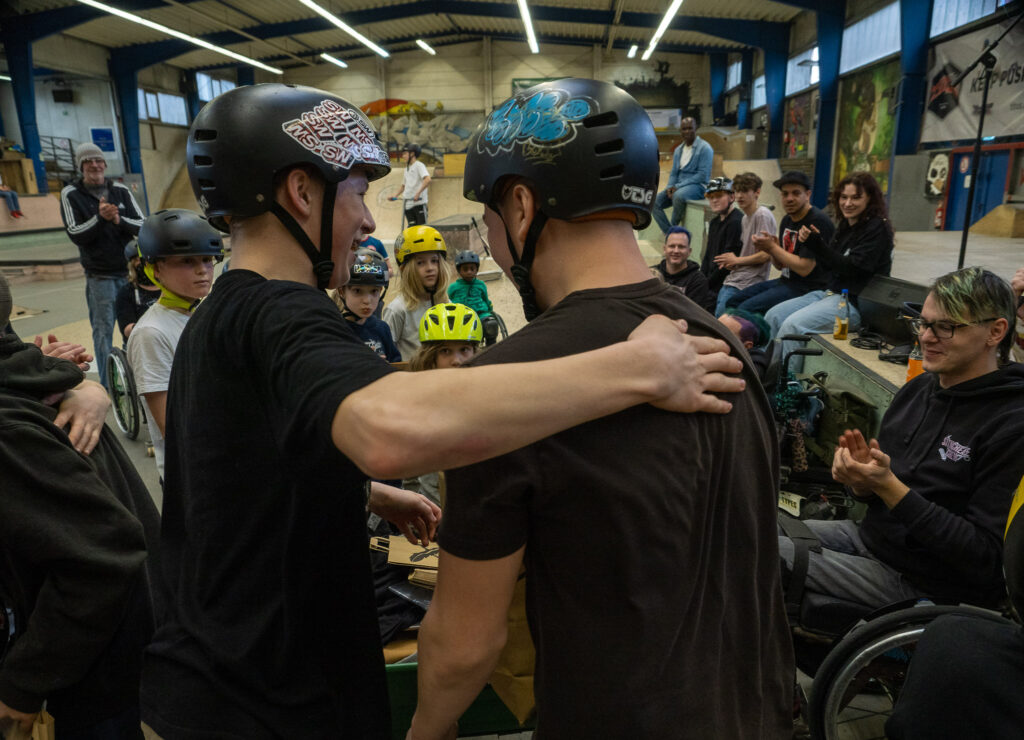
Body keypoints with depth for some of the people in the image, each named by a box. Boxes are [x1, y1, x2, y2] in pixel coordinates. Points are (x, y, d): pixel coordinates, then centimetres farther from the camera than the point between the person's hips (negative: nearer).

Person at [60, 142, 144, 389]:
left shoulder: (121, 191, 7)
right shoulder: (71, 194, 0)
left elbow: (141, 226, 0)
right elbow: (75, 234, -8)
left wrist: (119, 220, -18)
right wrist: (99, 218, -22)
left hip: (129, 272, 3)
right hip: (99, 277, -3)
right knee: (103, 330, 0)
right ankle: (107, 386, 7)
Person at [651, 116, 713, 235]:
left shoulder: (704, 148, -6)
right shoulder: (678, 150, 17)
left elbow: (703, 175, -15)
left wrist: (678, 186, -18)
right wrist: (670, 187, -5)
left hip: (698, 186, -7)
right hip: (678, 187, 7)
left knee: (678, 196, -38)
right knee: (655, 201, -12)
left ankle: (674, 228, -19)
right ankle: (669, 233, -17)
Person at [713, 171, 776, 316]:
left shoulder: (763, 215, -11)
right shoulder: (745, 217, 18)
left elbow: (766, 255, -17)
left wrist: (736, 260, -6)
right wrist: (730, 261, 5)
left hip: (748, 284, -9)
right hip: (732, 281, 9)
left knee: (720, 318, -16)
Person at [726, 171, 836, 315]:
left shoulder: (818, 221, -16)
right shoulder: (787, 220, 13)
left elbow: (804, 268, -21)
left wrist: (772, 247, -13)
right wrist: (768, 248, -5)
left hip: (807, 288, -10)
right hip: (785, 281, 10)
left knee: (745, 309, -23)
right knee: (732, 302, 6)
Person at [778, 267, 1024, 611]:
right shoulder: (918, 388, 4)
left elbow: (985, 558, -21)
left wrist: (887, 485, -27)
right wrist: (862, 478, -12)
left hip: (925, 583, -7)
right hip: (871, 535, 7)